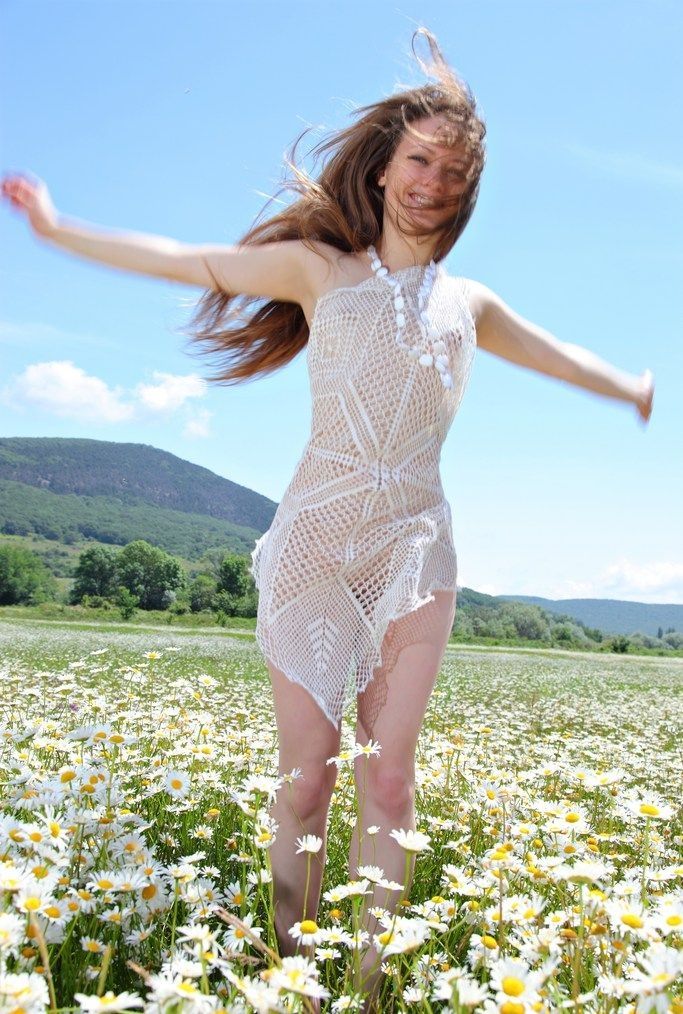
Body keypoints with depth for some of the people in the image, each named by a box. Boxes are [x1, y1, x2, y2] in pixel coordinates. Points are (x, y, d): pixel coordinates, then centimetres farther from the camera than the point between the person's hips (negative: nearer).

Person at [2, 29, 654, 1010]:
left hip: (415, 546, 2)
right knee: (308, 777, -1)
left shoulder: (469, 304, 17)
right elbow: (192, 263, 9)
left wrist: (647, 394, 40)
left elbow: (577, 363, 31)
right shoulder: (321, 265, 9)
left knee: (388, 778, 0)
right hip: (314, 540, -2)